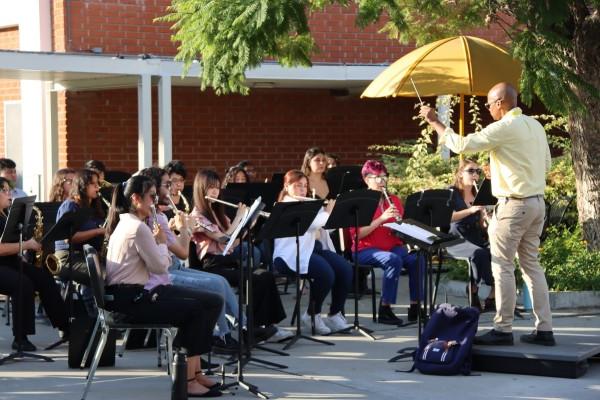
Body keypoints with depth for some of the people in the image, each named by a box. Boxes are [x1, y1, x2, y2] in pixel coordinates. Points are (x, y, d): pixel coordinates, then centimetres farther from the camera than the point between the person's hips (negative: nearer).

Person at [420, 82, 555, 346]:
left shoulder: (504, 128, -15)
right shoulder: (535, 126, 11)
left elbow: (461, 145, -16)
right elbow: (545, 164, 18)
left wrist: (434, 122, -6)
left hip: (514, 204, -8)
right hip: (537, 202, 8)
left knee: (503, 266, -2)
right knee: (531, 265, 11)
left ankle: (503, 329, 0)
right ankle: (544, 329, 11)